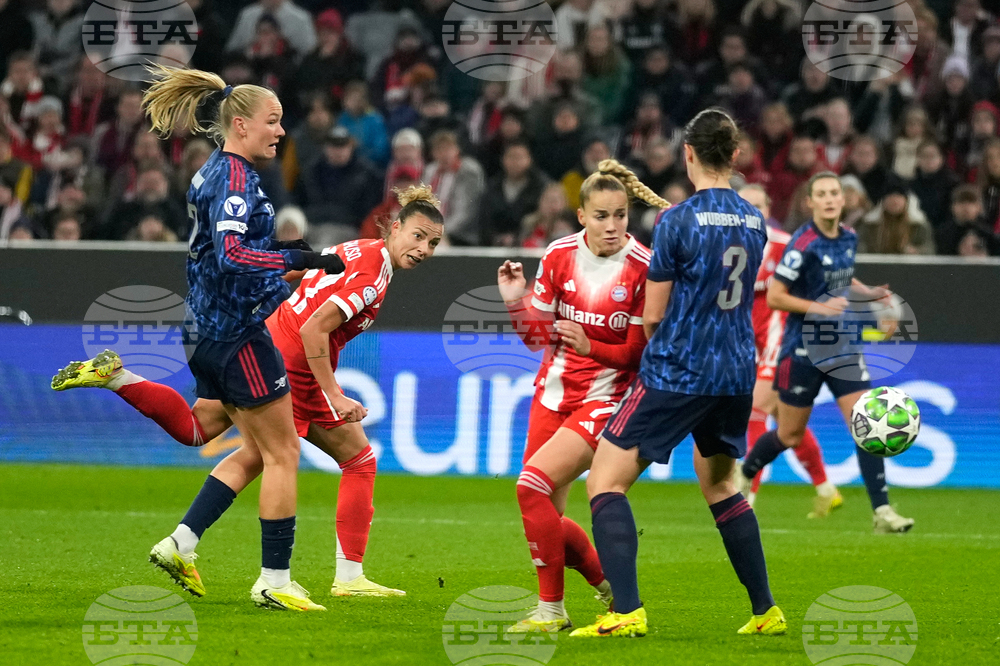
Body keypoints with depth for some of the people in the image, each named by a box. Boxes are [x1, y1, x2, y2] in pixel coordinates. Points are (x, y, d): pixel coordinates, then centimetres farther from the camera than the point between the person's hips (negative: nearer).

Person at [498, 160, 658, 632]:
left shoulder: (643, 267, -15)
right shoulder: (559, 255, -2)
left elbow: (641, 352, -11)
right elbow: (538, 338, 5)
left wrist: (591, 347, -22)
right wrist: (516, 302, -11)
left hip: (606, 398, -6)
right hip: (554, 392, 6)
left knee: (532, 485, -21)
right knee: (543, 514, 7)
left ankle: (551, 609, -9)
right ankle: (610, 585, 29)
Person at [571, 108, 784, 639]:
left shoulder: (678, 222, -12)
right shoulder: (754, 221, 6)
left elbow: (653, 314, -9)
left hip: (676, 372, -7)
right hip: (736, 374, 7)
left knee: (605, 479, -3)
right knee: (719, 485, 25)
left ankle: (627, 611, -18)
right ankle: (766, 611, 24)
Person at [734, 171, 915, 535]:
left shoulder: (849, 238, 3)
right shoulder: (803, 245, -17)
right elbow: (774, 297, -16)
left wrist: (868, 293, 3)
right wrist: (820, 307, -25)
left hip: (843, 347, 5)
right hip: (803, 350, -5)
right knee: (789, 436, 8)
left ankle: (882, 512, -9)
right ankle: (741, 475, 36)